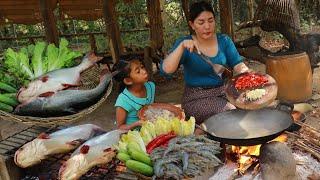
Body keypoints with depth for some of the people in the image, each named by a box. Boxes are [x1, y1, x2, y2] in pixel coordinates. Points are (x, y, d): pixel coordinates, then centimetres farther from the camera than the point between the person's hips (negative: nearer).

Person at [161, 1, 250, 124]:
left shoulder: (224, 40, 5)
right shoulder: (184, 43, -6)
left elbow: (237, 63, -2)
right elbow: (166, 70, -18)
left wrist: (244, 71, -25)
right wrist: (182, 46, -29)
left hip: (224, 93, 4)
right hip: (197, 98, -4)